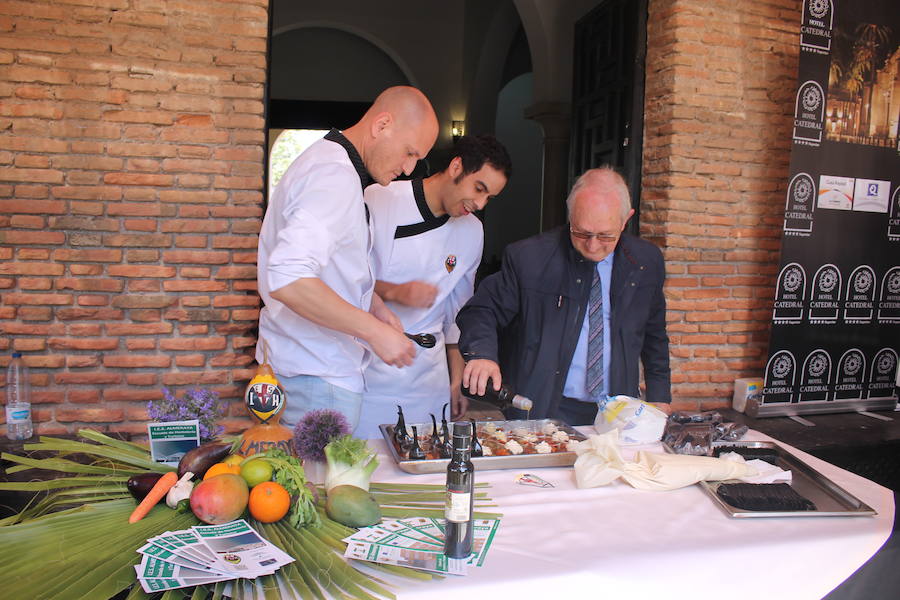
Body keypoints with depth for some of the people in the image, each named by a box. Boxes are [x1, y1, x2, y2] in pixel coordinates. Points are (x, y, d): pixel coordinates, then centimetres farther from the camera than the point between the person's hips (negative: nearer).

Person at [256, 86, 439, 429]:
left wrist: (373, 305, 11)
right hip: (317, 377, -10)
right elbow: (288, 280, -33)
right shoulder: (335, 176, -20)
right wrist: (374, 330, -26)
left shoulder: (327, 161, 14)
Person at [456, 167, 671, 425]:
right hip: (543, 411, -1)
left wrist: (659, 398, 11)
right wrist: (482, 353, -20)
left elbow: (655, 338, 16)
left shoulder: (647, 262, 5)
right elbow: (482, 311, 0)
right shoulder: (528, 258, -6)